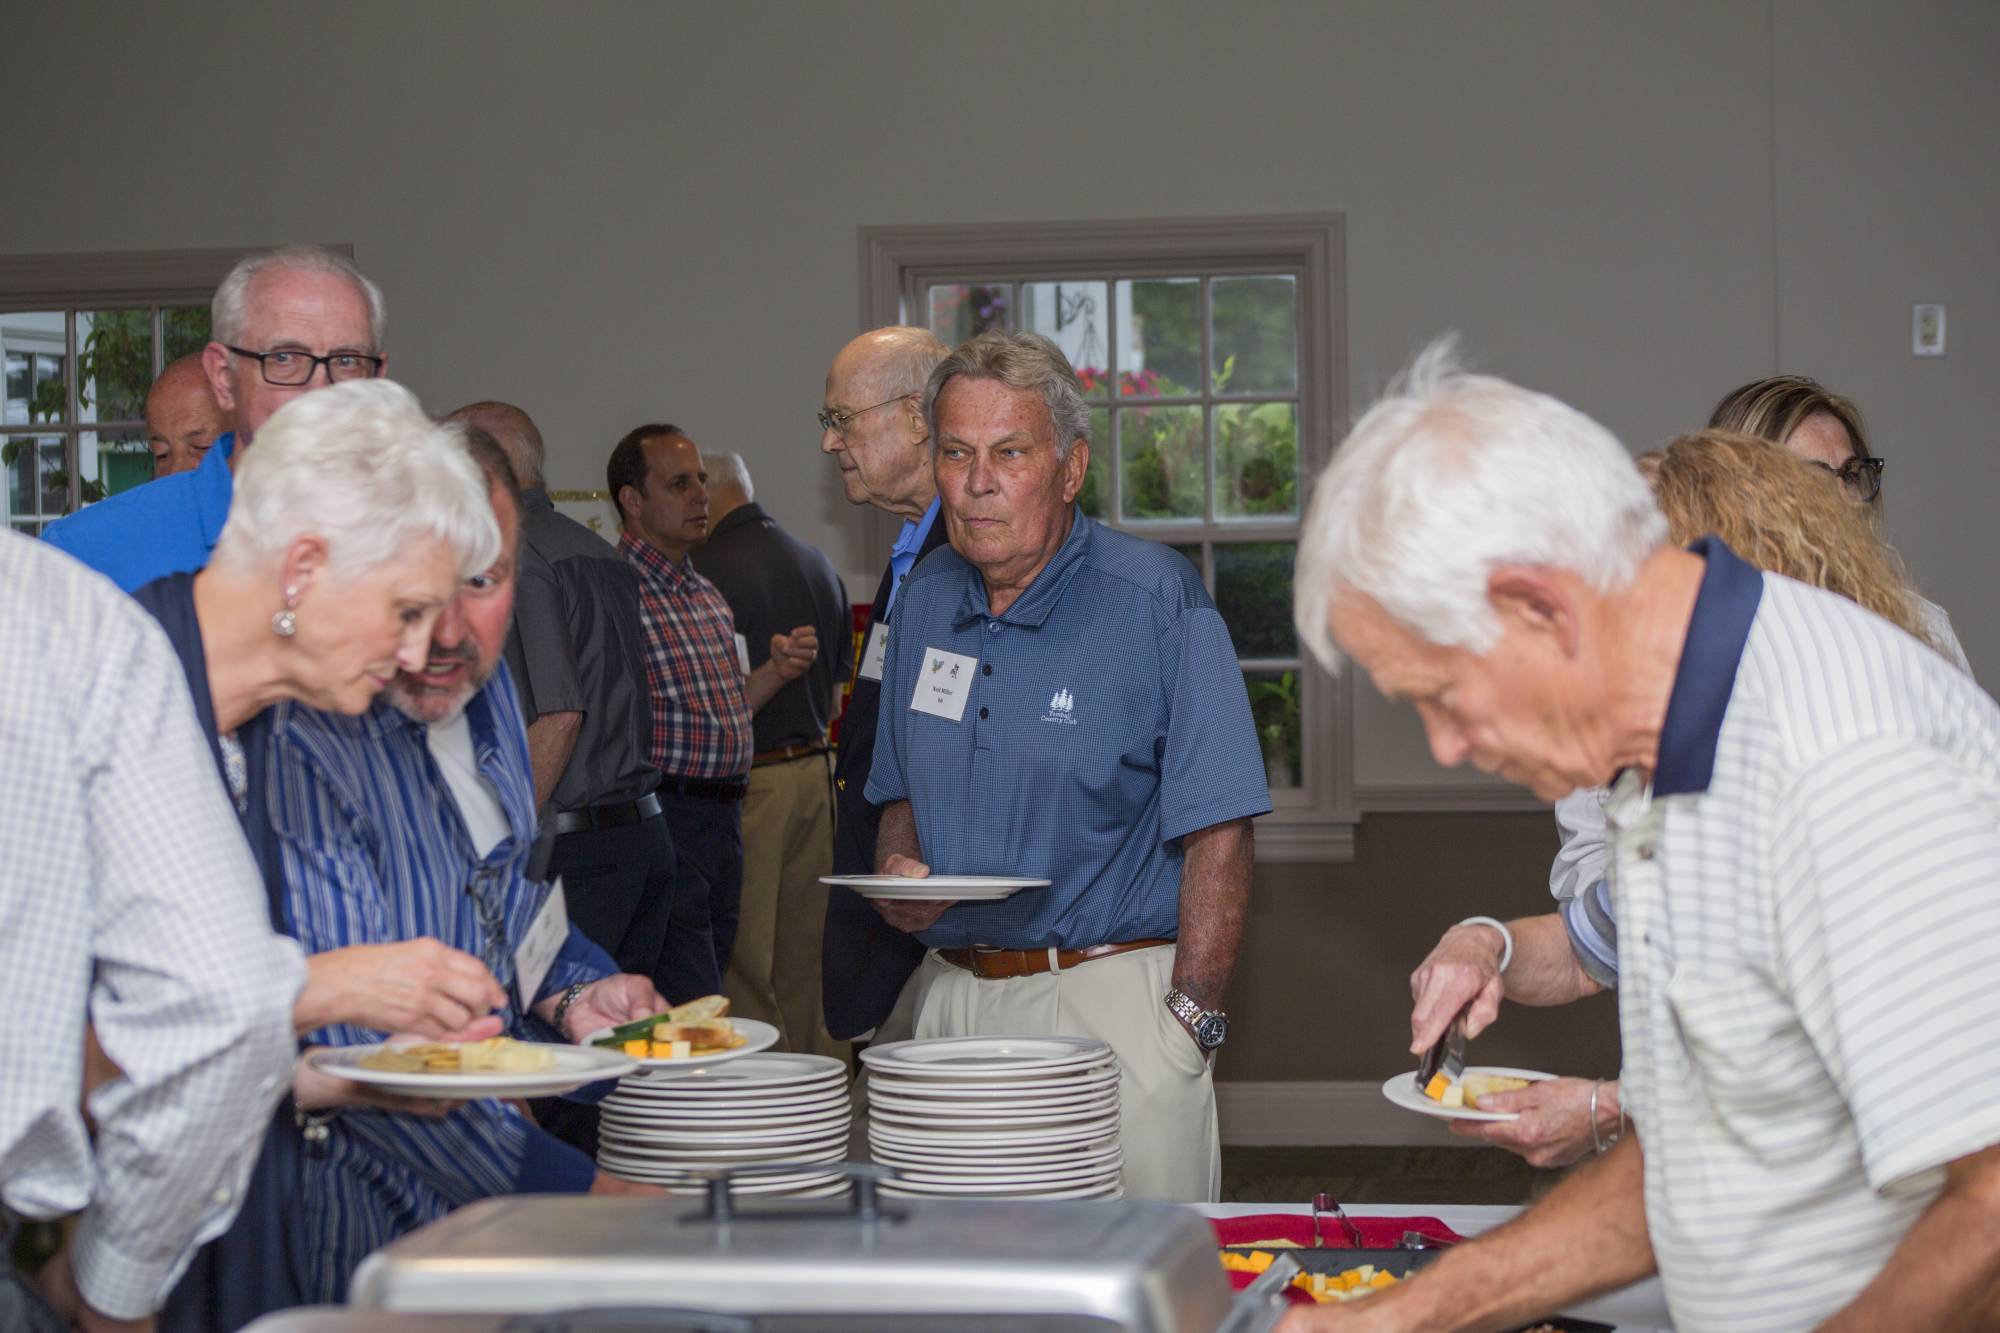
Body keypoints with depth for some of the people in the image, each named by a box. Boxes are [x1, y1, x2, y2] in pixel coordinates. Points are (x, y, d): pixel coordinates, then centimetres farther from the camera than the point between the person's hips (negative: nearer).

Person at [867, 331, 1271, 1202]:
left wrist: (1190, 1021, -15)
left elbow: (1216, 829, -10)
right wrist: (899, 871, 0)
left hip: (1115, 996, -5)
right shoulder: (927, 599, 10)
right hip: (954, 994, 5)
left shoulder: (1155, 599, -8)